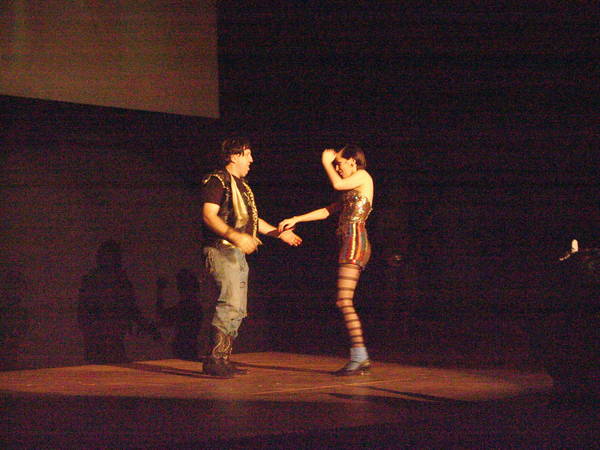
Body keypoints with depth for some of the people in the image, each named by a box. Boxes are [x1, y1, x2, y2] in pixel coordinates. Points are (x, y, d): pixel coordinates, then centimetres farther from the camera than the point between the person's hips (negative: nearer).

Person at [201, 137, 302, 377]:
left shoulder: (241, 185, 22)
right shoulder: (217, 181, -7)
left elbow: (252, 220, 31)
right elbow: (208, 216, -17)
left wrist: (279, 232, 31)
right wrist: (235, 236, -30)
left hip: (238, 253, 10)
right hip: (221, 249, -10)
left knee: (237, 309, 8)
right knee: (230, 303, -20)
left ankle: (223, 358, 12)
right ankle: (214, 359, -18)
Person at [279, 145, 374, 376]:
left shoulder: (363, 176, 1)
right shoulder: (352, 190, 27)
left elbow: (338, 184, -17)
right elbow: (328, 211, 26)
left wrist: (326, 162, 0)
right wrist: (296, 219, 20)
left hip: (355, 242, -10)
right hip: (350, 245, 10)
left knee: (344, 300, -16)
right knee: (342, 302, 4)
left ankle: (359, 355, -18)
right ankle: (360, 358, 3)